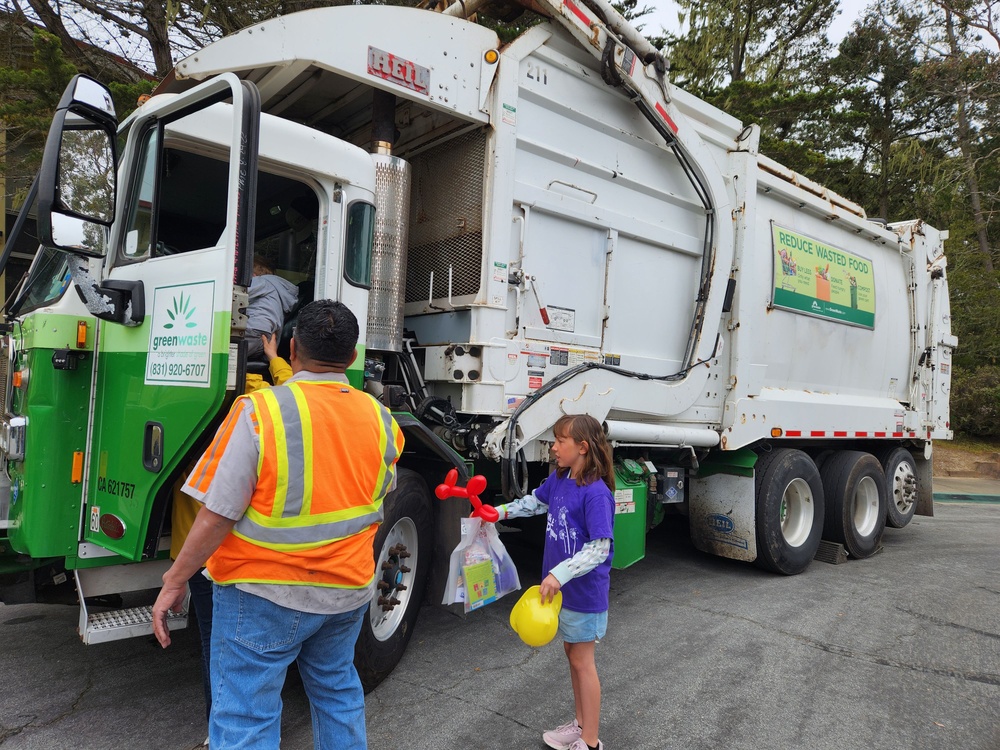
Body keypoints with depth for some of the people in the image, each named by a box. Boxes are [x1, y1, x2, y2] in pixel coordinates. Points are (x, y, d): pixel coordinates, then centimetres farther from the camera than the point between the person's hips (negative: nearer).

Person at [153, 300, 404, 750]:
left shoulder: (259, 411, -19)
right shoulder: (379, 418, -3)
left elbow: (216, 516, -18)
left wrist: (174, 582, -6)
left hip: (266, 594, -5)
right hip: (348, 589, 5)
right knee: (338, 691, 26)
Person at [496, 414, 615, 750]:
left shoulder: (596, 492, -25)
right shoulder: (558, 480, -2)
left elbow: (600, 548, -28)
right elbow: (536, 501, 19)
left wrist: (560, 574, -32)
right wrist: (501, 512, 13)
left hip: (584, 591, -8)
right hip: (562, 587, 8)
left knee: (582, 660, 6)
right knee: (572, 653, 20)